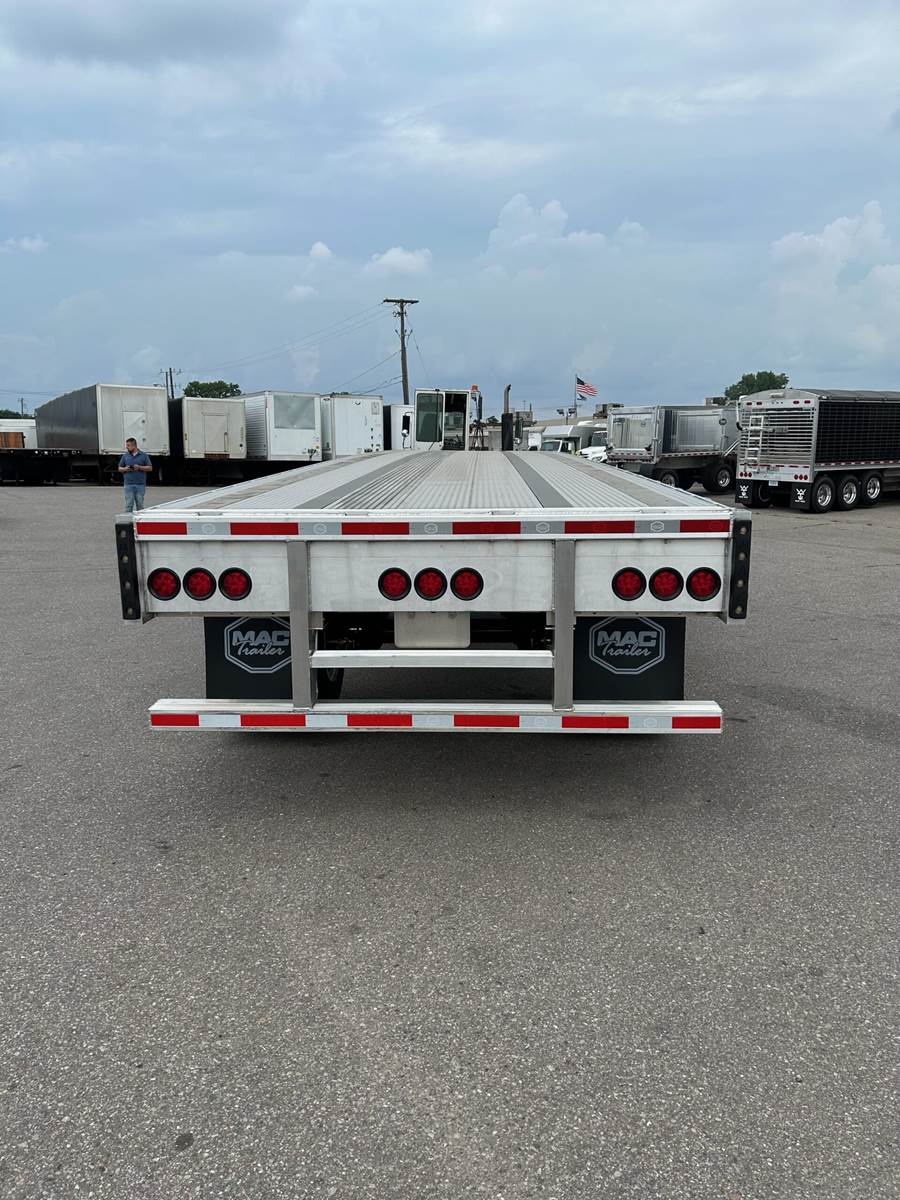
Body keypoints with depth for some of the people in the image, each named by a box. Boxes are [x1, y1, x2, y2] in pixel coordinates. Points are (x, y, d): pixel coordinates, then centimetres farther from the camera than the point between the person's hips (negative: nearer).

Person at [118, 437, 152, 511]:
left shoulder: (144, 455, 6)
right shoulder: (125, 456, 11)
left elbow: (150, 468, 3)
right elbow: (119, 468, 15)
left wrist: (139, 467, -11)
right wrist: (125, 469, -7)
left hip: (140, 485, -1)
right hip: (128, 485, 1)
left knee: (140, 505, 5)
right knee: (128, 505, -4)